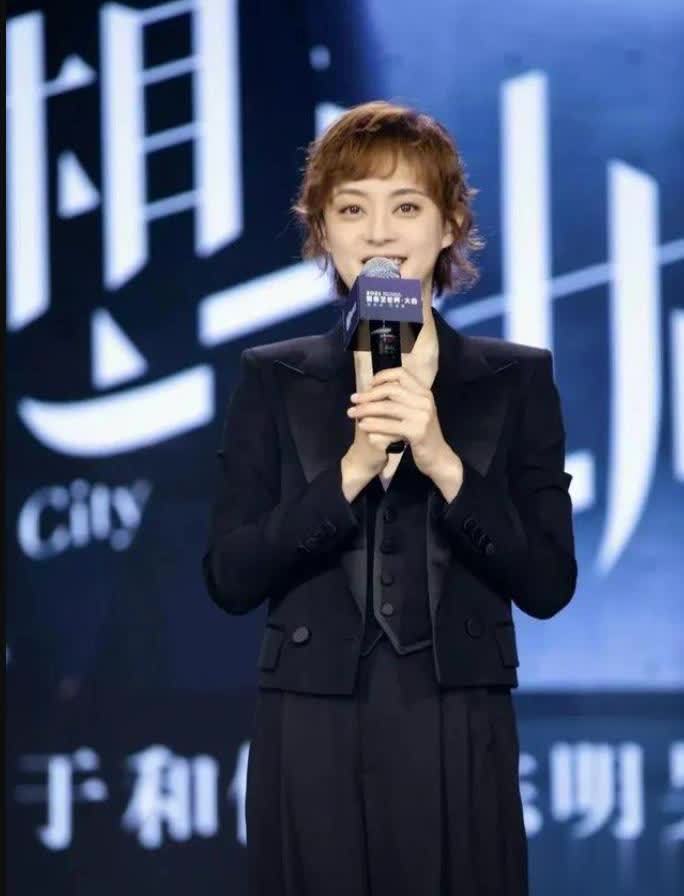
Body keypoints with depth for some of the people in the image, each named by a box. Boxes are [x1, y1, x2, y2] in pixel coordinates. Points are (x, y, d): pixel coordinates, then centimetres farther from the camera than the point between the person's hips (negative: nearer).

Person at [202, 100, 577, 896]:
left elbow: (548, 584, -3)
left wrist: (442, 462, -16)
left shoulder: (516, 380, 3)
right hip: (312, 742, 0)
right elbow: (230, 580, -3)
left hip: (460, 741, 0)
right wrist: (351, 471, -15)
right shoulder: (273, 380, 5)